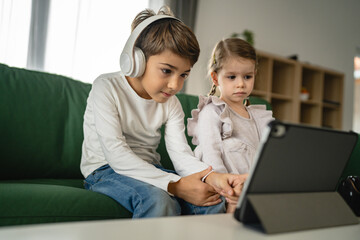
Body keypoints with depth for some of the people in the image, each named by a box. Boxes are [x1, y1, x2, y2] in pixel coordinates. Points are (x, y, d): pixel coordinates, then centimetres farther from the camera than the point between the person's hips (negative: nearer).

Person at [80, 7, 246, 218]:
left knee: (215, 201, -16)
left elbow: (181, 154, -9)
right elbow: (116, 155, -25)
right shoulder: (107, 88, -15)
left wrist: (211, 177, -33)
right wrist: (175, 185, -34)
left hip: (148, 169, 5)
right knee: (157, 199, -36)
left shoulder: (171, 103, 3)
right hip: (105, 170, -5)